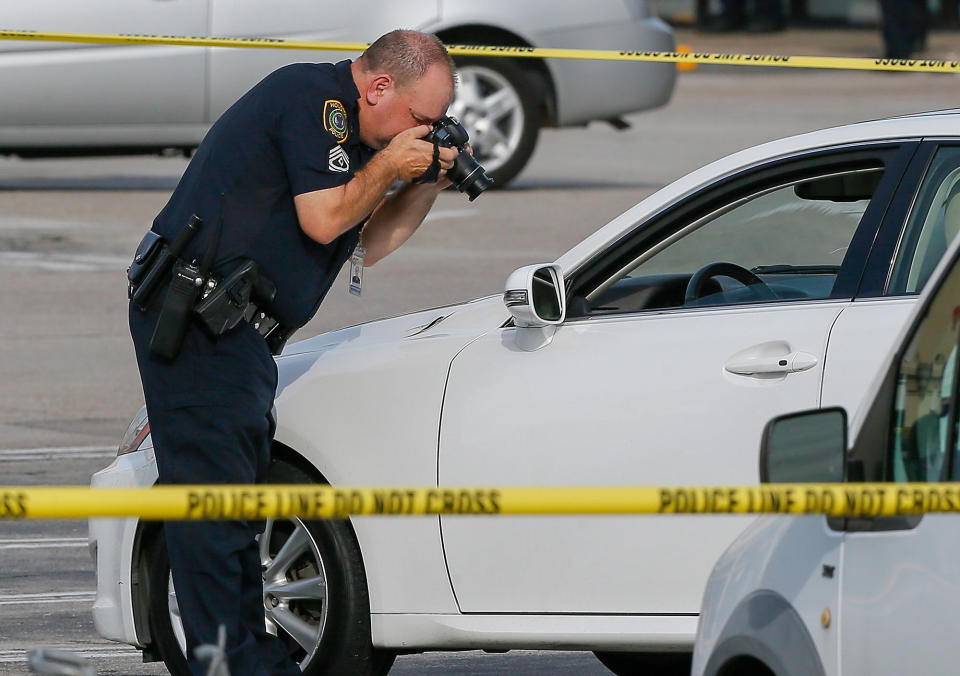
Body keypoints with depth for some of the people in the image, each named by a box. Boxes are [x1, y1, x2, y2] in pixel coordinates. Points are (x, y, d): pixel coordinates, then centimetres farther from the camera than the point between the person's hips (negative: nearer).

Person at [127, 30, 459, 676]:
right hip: (198, 324, -11)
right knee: (214, 491, -10)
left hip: (233, 331, 11)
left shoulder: (339, 117, 19)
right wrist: (389, 166, -5)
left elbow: (366, 245, 23)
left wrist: (429, 183, 11)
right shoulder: (312, 96, -12)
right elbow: (323, 219, -19)